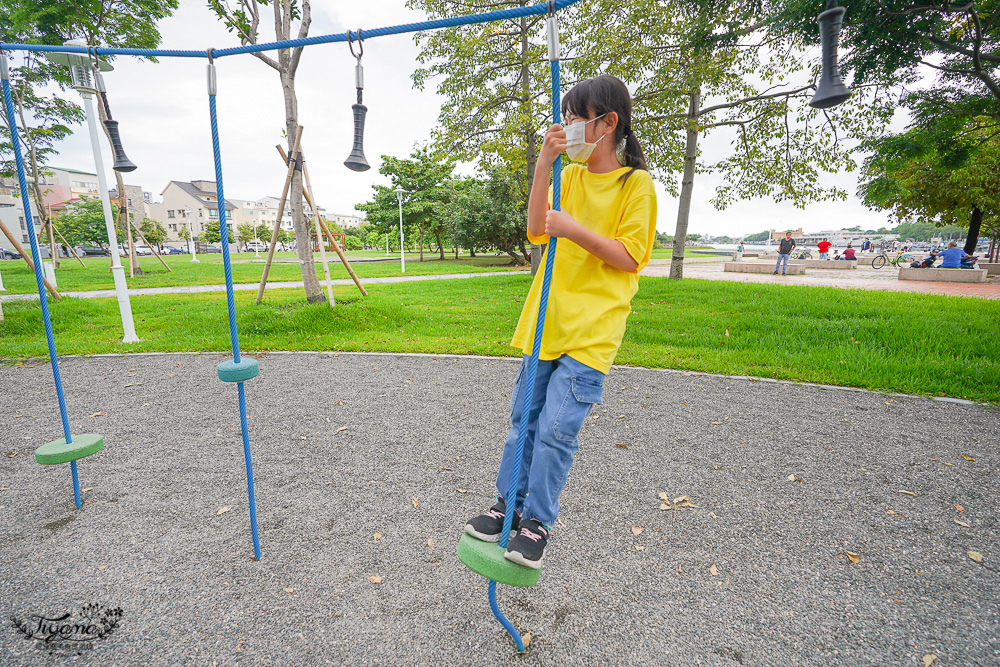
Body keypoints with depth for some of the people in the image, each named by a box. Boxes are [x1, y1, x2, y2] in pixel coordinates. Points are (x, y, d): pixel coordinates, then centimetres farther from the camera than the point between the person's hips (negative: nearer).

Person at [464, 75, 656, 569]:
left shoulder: (636, 182, -3)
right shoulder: (570, 175, 14)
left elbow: (630, 257, -9)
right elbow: (537, 232, 2)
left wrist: (575, 230, -18)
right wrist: (542, 168, -5)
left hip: (592, 329, -6)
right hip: (547, 320, 6)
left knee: (556, 429, -6)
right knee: (524, 418, 11)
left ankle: (537, 521, 15)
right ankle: (509, 504, 28)